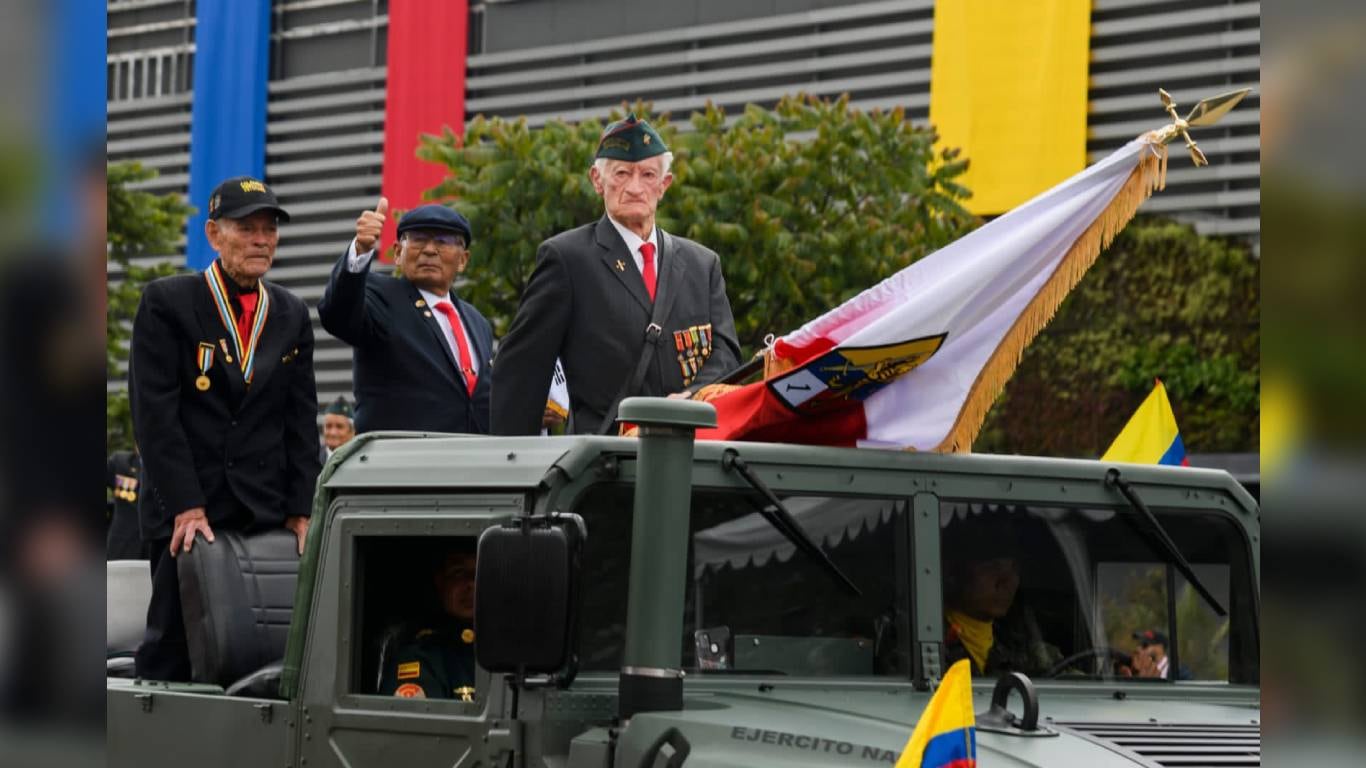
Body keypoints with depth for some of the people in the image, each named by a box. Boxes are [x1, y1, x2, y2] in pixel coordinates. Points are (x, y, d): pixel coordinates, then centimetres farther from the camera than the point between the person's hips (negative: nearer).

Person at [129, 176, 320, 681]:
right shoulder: (166, 303, 0)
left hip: (269, 514, 4)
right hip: (186, 515, -3)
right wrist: (186, 506, -14)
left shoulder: (292, 316, 14)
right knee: (172, 653, -2)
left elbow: (302, 420, 12)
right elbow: (154, 412, -7)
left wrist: (302, 509, 1)